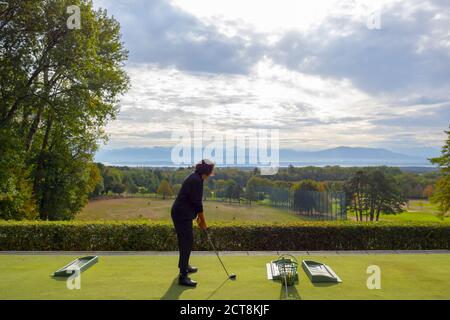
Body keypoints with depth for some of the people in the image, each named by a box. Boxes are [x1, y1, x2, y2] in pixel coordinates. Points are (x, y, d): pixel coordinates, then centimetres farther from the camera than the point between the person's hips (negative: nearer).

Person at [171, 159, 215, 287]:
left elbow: (196, 201, 17)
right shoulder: (196, 180, -19)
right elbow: (197, 203, -18)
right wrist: (203, 220, -8)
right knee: (187, 242, -8)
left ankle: (184, 266, 40)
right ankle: (183, 276, -5)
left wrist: (199, 217, 16)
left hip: (181, 213, 10)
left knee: (185, 241, 22)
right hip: (182, 215, -10)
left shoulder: (195, 178, 12)